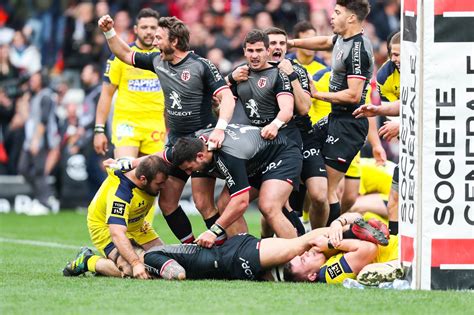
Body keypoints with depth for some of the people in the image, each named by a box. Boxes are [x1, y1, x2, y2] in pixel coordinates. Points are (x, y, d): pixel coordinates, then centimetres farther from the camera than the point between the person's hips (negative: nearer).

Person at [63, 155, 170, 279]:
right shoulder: (120, 193, -40)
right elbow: (117, 234, -47)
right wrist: (136, 263, -56)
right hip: (106, 228, -8)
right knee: (130, 270, -31)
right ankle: (87, 261, -4)